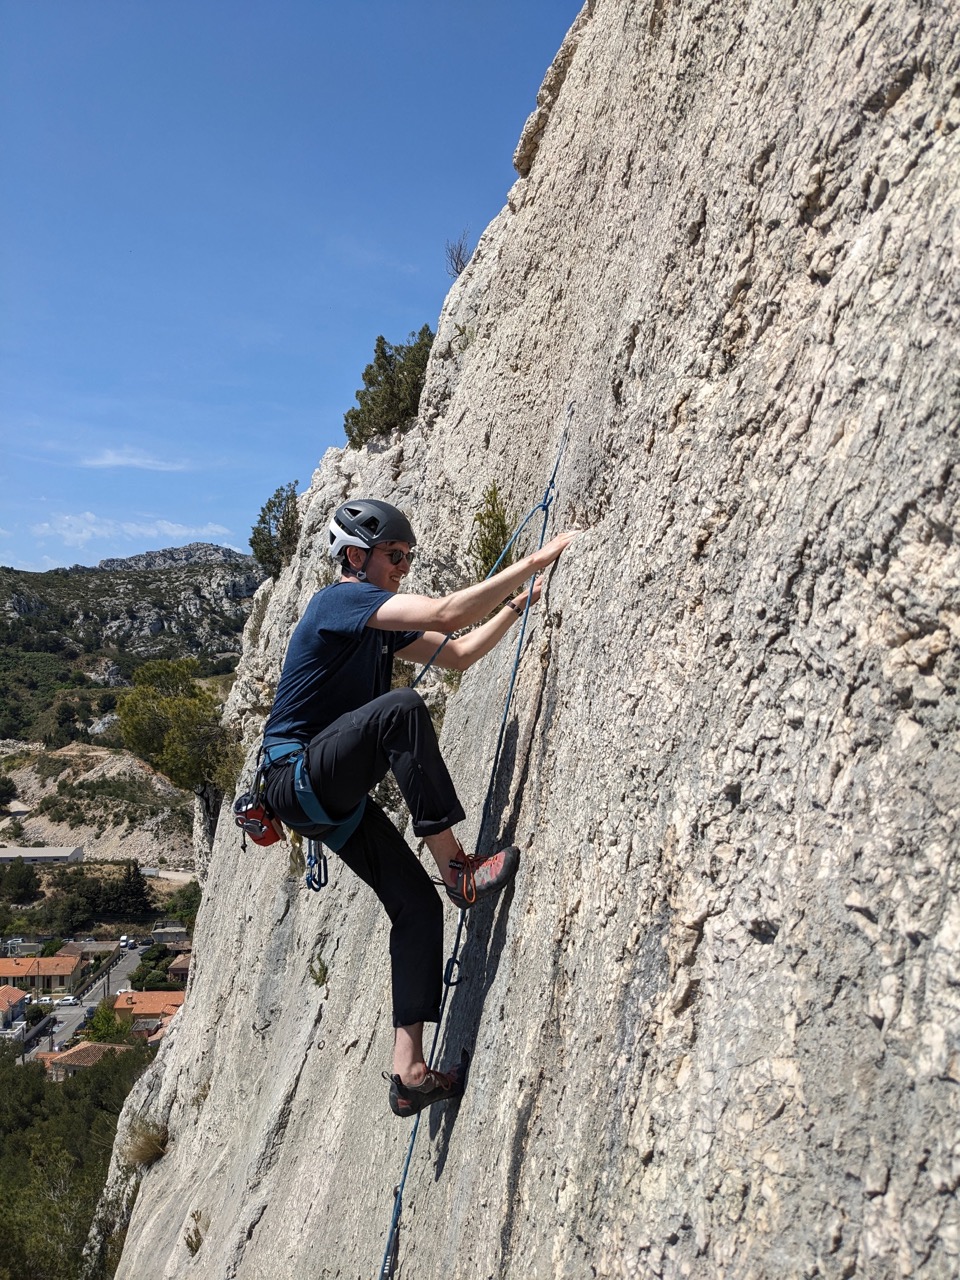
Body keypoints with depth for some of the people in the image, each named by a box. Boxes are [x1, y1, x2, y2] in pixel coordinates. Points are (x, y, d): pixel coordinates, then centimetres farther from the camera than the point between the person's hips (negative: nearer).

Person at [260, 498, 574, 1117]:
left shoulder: (379, 617, 16)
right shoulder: (342, 599, -13)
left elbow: (458, 654, 20)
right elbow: (447, 613, -26)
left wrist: (518, 605, 12)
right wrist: (536, 560, -22)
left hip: (335, 797, 10)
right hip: (297, 775, -9)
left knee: (418, 905, 1)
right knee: (403, 707, -34)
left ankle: (409, 1071, 6)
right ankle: (457, 867, -27)